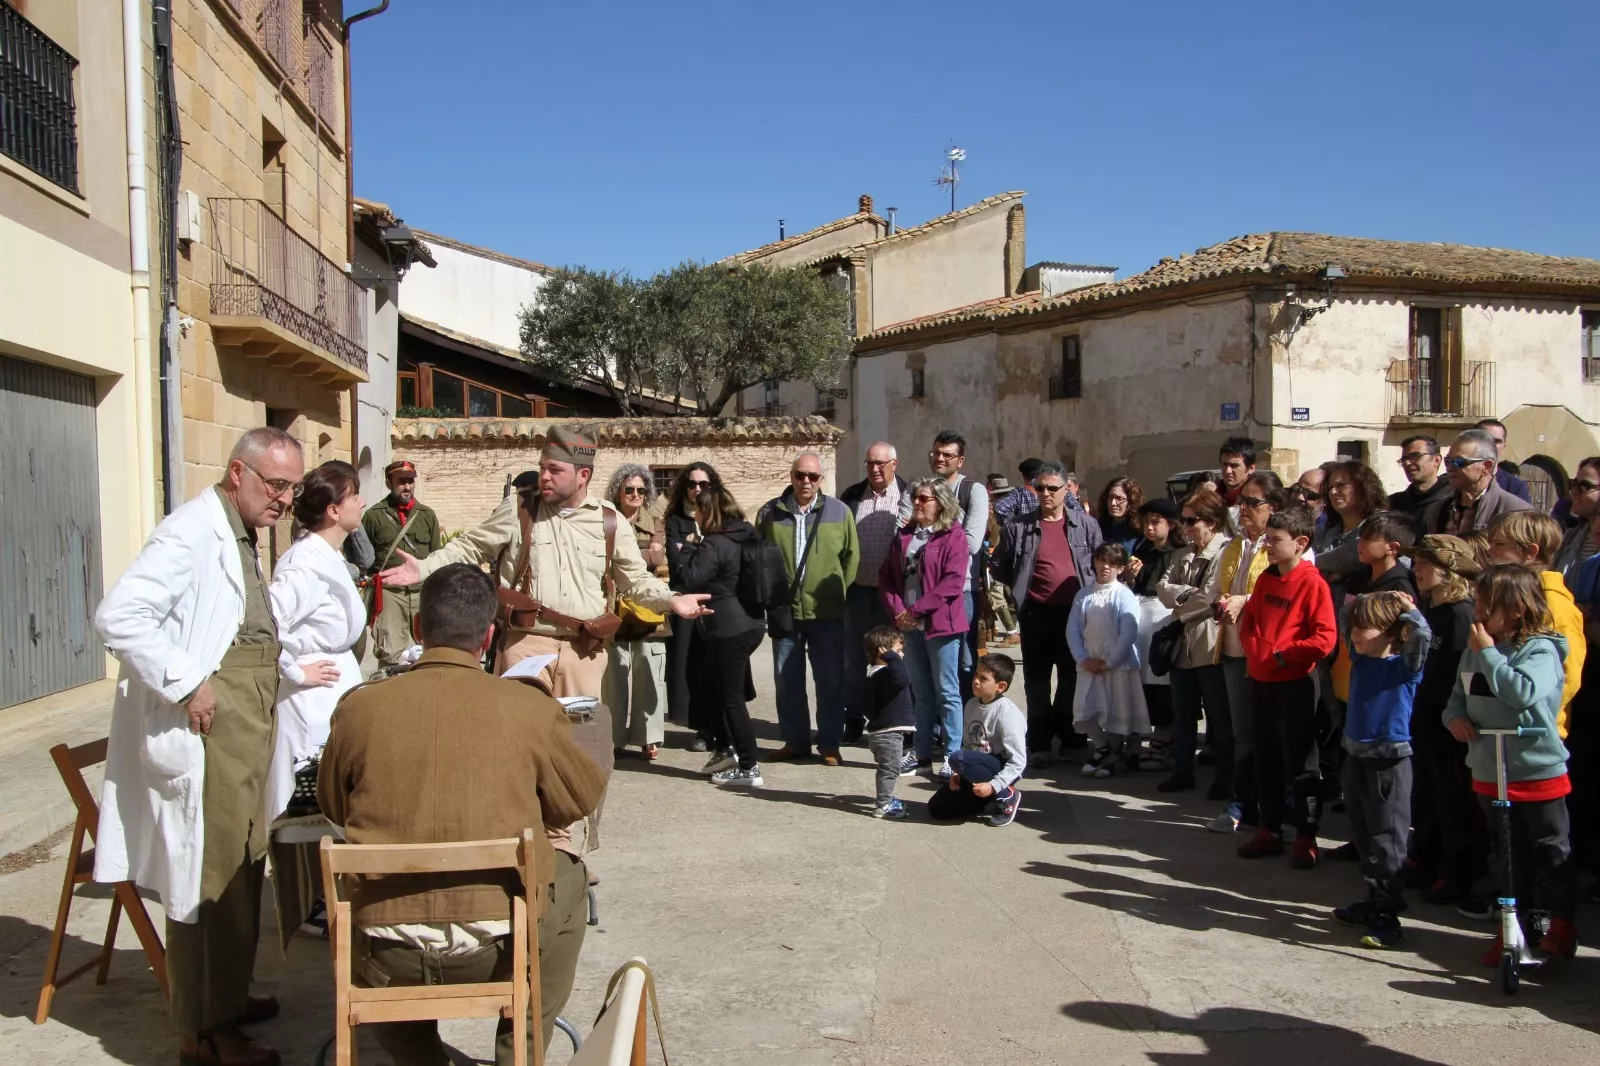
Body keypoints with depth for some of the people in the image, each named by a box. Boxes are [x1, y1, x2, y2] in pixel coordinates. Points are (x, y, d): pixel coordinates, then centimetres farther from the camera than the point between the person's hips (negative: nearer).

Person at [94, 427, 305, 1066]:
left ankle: (227, 997, 31)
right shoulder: (193, 532, -16)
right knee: (207, 878, -2)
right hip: (206, 728, -10)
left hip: (244, 734, 10)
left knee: (240, 871, 17)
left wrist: (288, 664, 11)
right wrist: (186, 684, -23)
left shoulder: (241, 536, 16)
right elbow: (118, 616, -26)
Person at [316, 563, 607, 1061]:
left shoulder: (357, 708, -4)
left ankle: (412, 1053, 30)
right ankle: (519, 1051, 26)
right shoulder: (530, 708, -8)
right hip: (498, 949, -2)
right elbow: (583, 799, 8)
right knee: (568, 875, 28)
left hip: (388, 959, 2)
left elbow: (332, 807, 14)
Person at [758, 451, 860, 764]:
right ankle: (795, 741, 19)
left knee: (830, 680, 3)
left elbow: (851, 555, 6)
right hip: (784, 611, 1)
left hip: (827, 612, -1)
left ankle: (830, 743, 13)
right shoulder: (771, 512, 4)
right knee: (787, 679, 8)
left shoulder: (839, 512, 2)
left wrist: (838, 590, 2)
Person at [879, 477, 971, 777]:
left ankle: (952, 756, 2)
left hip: (940, 623, -6)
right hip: (910, 624, 6)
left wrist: (917, 609, -15)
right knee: (921, 692, 12)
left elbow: (953, 581, -14)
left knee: (946, 692, -1)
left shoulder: (953, 535, -5)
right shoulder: (904, 535, 13)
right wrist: (897, 610, -6)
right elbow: (886, 575, 9)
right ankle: (923, 752, 18)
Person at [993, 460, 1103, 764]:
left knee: (1072, 676, 11)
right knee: (1036, 678, 4)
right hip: (1036, 613, -1)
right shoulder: (1018, 527, 0)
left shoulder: (1086, 525, 3)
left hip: (1074, 611, 1)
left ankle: (1067, 737, 26)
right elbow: (999, 567, 6)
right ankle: (1039, 744, 11)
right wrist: (1022, 589, 1)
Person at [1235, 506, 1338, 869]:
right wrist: (1254, 649, -2)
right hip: (1261, 681, 7)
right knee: (1266, 760, 14)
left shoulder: (1312, 583, -13)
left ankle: (1306, 837, 11)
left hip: (1294, 683, -7)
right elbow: (1249, 618, 16)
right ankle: (1269, 831, 25)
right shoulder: (1266, 579, 9)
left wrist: (1283, 656, -17)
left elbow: (1325, 638, -18)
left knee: (1300, 762, 2)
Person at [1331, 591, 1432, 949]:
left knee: (1387, 840, -4)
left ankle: (1387, 917, 0)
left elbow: (1421, 636, -27)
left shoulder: (1405, 665, -10)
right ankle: (1374, 901, 30)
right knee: (1363, 836, 16)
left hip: (1390, 761, -7)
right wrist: (1355, 604, 8)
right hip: (1356, 757, 7)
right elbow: (1345, 623, 20)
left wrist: (1407, 609, -14)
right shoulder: (1360, 658, 7)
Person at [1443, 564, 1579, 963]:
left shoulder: (1540, 650, -16)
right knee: (1508, 857, 16)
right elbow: (1457, 696, 14)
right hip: (1490, 774, 6)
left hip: (1538, 772, -6)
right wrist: (1455, 717, -8)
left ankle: (1562, 926, 23)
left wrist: (1488, 653, -25)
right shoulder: (1476, 650, 4)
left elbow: (1523, 692, -33)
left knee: (1553, 854, 9)